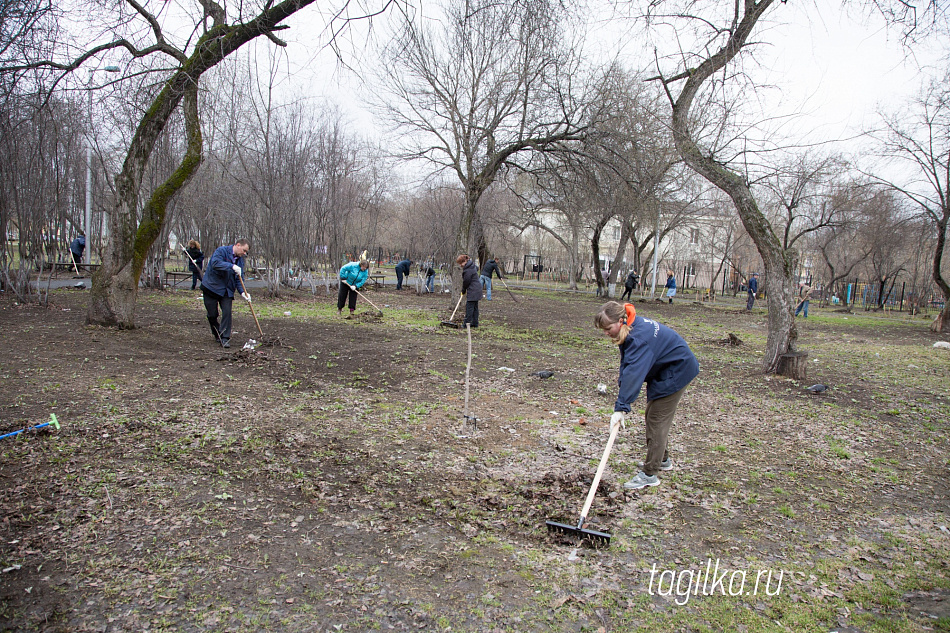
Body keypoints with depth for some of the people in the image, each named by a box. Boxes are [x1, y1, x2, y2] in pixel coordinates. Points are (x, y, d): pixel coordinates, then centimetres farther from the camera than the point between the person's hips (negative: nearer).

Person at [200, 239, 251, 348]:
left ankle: (225, 338, -7)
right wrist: (232, 266, -40)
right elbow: (215, 263, -30)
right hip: (211, 287, -4)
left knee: (227, 313, -10)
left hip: (227, 291, 4)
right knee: (212, 314, 2)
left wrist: (242, 292, -12)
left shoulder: (240, 260, 7)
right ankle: (217, 335, 25)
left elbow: (239, 279, 4)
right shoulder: (221, 251, -11)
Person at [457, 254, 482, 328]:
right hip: (477, 289, 10)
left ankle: (467, 323, -3)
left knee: (469, 307, -6)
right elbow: (477, 268, 32)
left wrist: (463, 290, 4)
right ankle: (475, 323, 19)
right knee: (475, 307, 14)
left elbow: (466, 281, -14)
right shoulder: (472, 265, 9)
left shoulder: (467, 270, -21)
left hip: (473, 290, -10)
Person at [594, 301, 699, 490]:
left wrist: (621, 407, -46)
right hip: (661, 370, 10)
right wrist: (622, 380, -18)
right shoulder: (629, 328, -6)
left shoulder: (640, 336, -35)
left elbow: (634, 373, -43)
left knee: (657, 420, -8)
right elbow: (627, 363, -2)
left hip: (676, 372, -10)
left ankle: (650, 475, 0)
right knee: (654, 416, 20)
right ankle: (663, 460, 38)